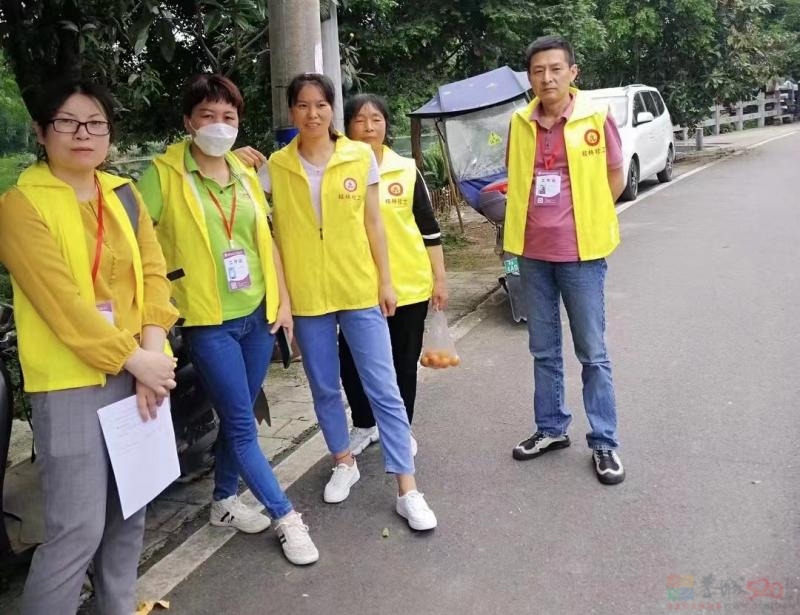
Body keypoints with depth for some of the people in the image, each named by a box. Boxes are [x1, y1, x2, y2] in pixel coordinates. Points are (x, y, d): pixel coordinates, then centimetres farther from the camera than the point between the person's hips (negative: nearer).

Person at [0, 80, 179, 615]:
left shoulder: (124, 194, 10)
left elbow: (153, 272, 3)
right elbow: (62, 303, -16)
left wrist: (152, 352, -10)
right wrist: (135, 359, -17)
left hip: (138, 374, 6)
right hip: (70, 383, -5)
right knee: (79, 528, -3)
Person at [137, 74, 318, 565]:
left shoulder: (246, 175, 9)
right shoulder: (164, 174, -7)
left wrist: (283, 300, 8)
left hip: (258, 313, 5)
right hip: (209, 320, -5)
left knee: (237, 417, 16)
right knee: (242, 425, 1)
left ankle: (225, 500, 34)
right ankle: (286, 517, 14)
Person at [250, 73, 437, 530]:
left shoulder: (361, 157, 0)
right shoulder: (277, 166, 0)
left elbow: (373, 224, 3)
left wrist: (385, 280, 1)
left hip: (360, 289, -1)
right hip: (307, 295, 1)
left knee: (384, 389, 0)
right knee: (325, 388, 14)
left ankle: (408, 490, 8)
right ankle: (345, 463, 36)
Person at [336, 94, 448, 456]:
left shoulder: (406, 170, 2)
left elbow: (428, 228, 4)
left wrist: (439, 278, 2)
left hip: (409, 285, 0)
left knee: (403, 363, 10)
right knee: (352, 361, 6)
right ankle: (364, 426, 30)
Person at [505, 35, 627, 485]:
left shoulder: (597, 119, -6)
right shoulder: (520, 124, 4)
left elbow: (615, 178, 4)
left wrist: (586, 221, 1)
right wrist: (532, 221, 6)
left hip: (581, 252, -3)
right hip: (533, 252, 4)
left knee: (592, 352, 4)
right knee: (544, 350, 14)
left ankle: (605, 443, 16)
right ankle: (551, 429, 29)